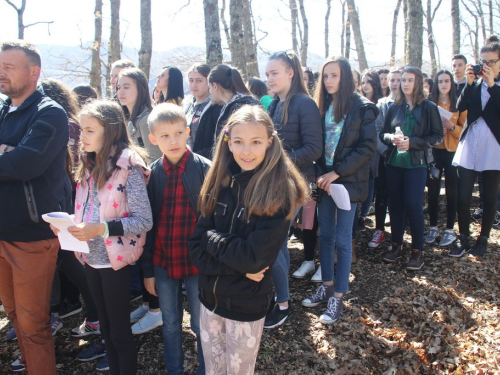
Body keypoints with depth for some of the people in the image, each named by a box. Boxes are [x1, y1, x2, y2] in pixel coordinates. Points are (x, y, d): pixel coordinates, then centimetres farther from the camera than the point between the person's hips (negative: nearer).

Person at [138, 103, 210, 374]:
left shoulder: (204, 169, -11)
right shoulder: (152, 172, 0)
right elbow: (146, 223, 4)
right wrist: (147, 269, 5)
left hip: (196, 262, -3)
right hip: (163, 262, 3)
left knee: (201, 326, 12)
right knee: (170, 324, 19)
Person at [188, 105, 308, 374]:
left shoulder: (279, 193, -18)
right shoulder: (219, 184, -5)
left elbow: (254, 258, -24)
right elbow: (196, 249, -5)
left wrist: (211, 238, -13)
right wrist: (236, 266, -18)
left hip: (247, 305, -4)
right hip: (209, 298, 4)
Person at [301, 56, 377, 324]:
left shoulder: (362, 107, -8)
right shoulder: (321, 106, 8)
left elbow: (368, 147, -12)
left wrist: (337, 173, -16)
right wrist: (320, 174, -6)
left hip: (347, 181, -5)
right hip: (323, 179, 5)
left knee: (342, 239, 1)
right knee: (325, 235, 12)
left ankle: (338, 296, 12)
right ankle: (327, 286, 27)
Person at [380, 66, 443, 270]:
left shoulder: (428, 107, -2)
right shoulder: (394, 107, 8)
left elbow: (437, 136, -4)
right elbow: (383, 133, 12)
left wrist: (412, 142, -16)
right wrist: (391, 138, -11)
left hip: (416, 163, -4)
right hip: (393, 163, 4)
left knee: (413, 205, -7)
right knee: (395, 204, 8)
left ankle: (417, 250, 7)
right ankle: (396, 245, 21)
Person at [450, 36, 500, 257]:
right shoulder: (476, 83, 8)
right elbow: (460, 107, -5)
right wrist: (469, 83, -13)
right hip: (469, 145, 2)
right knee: (463, 196, -1)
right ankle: (463, 239, 12)